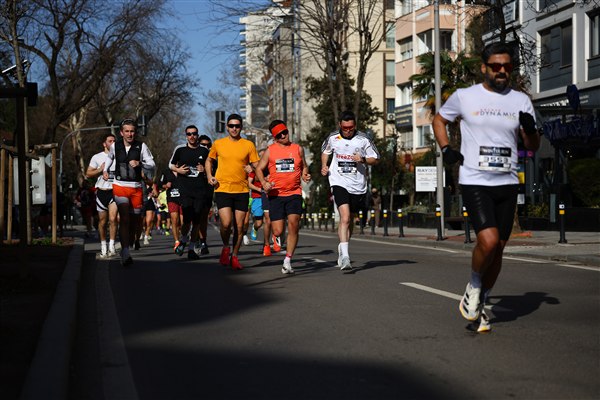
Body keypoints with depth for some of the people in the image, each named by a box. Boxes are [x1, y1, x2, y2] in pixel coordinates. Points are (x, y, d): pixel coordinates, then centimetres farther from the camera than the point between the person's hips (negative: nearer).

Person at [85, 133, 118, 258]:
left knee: (113, 219, -14)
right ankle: (103, 246, 19)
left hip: (114, 191, 0)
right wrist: (100, 169, -10)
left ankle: (112, 246, -9)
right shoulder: (97, 157, 5)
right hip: (102, 191, 0)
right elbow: (88, 174, 4)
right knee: (102, 221, 5)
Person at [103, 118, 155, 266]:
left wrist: (140, 163, -22)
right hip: (120, 186, -1)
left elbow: (152, 164, -6)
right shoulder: (115, 146, 5)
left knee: (135, 220, 6)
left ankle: (127, 247, 26)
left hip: (136, 188, 1)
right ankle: (125, 254, -25)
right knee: (124, 217, -18)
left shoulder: (141, 146, -2)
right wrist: (105, 170, 20)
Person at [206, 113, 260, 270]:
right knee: (226, 223, -15)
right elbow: (209, 160, 20)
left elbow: (257, 166, 6)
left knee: (239, 226, 4)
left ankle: (234, 256, 20)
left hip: (242, 191, 1)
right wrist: (209, 176, 4)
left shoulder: (249, 145, 3)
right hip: (222, 189, -1)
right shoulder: (218, 144, 5)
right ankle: (225, 247, 14)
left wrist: (252, 168, -17)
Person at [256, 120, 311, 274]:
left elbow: (304, 166, 22)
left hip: (294, 193, 1)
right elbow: (259, 169, 9)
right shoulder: (270, 151, 6)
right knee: (277, 232, -6)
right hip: (276, 194, 0)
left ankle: (287, 261, -9)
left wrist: (305, 175, 0)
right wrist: (264, 183, -9)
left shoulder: (298, 149, 10)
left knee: (293, 224, -19)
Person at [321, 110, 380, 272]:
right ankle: (345, 257, -26)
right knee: (345, 217, -20)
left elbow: (375, 159, 5)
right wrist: (324, 166, 6)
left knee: (349, 219, 15)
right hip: (339, 182, -2)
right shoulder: (332, 138, 2)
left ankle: (341, 251, 36)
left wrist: (363, 159, -15)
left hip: (358, 184, 2)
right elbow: (325, 151, 23)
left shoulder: (363, 139, -3)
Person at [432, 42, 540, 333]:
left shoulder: (521, 101, 8)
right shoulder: (464, 97, 1)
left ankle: (480, 303, 23)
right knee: (488, 241, -21)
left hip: (507, 183, 4)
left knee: (498, 248, 5)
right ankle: (473, 288, 7)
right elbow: (439, 119, 18)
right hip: (474, 181, -4)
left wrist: (530, 130, -10)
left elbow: (533, 146, 13)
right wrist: (446, 148, 2)